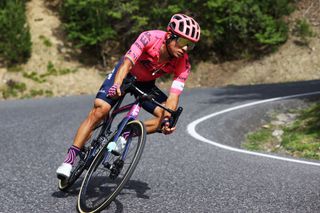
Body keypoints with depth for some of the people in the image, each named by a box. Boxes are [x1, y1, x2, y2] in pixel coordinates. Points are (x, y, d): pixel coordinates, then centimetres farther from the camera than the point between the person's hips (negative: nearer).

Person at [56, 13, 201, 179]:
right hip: (125, 74, -3)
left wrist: (168, 120, -48)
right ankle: (70, 158, -15)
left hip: (145, 84, 4)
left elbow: (173, 97, -30)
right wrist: (117, 84, -61)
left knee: (169, 116, -18)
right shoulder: (150, 38, -33)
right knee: (99, 110, -21)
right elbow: (127, 63, -42)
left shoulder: (183, 64, -25)